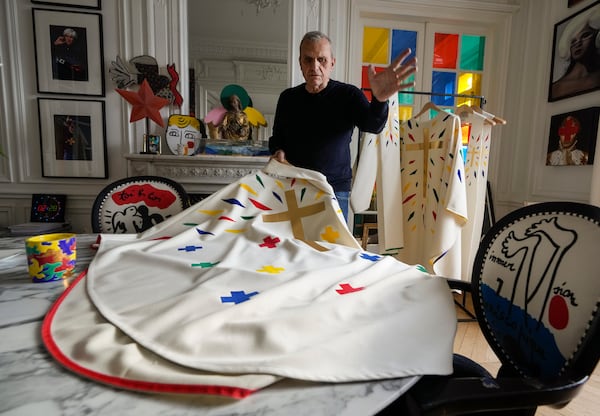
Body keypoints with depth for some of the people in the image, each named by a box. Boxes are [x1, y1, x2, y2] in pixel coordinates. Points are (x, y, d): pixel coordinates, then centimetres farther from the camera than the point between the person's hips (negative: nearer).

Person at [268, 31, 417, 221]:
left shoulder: (347, 95, -2)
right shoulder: (288, 98, 7)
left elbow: (372, 125, -20)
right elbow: (276, 137, 17)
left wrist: (379, 100, -41)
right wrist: (278, 152, -6)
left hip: (334, 191, -2)